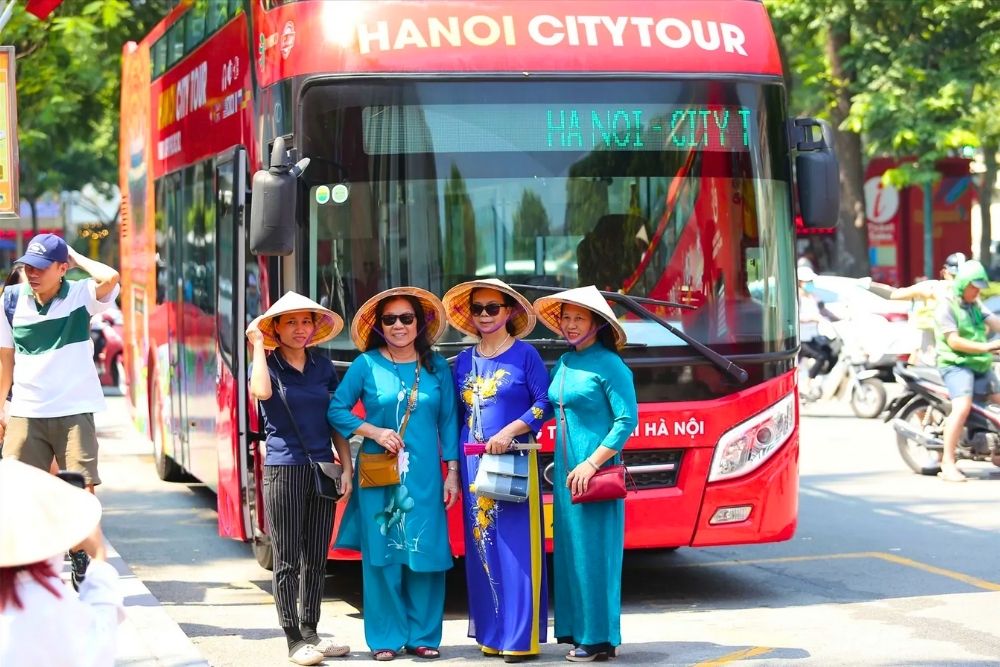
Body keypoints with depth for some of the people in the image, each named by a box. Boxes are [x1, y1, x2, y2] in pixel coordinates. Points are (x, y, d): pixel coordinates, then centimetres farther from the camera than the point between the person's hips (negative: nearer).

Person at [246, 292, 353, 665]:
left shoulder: (323, 368, 11)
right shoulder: (269, 365, -1)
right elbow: (261, 392, -25)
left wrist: (346, 467, 4)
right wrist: (258, 346, -14)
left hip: (322, 469, 5)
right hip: (283, 469, -5)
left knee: (316, 558, 9)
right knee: (287, 560, -2)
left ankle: (310, 631, 18)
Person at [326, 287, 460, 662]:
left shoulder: (436, 367, 8)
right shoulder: (366, 365, 2)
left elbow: (449, 421, 9)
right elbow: (337, 410, 2)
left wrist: (452, 473, 5)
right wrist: (374, 432, -10)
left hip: (424, 476, 1)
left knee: (426, 554, -1)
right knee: (382, 555, -1)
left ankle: (423, 636, 9)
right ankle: (386, 638, 7)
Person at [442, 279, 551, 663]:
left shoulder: (524, 355, 0)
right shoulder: (464, 362, 13)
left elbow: (544, 405, -4)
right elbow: (456, 417, 17)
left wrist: (510, 431, -15)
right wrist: (454, 467, 10)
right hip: (474, 464, 5)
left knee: (516, 547, -7)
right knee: (481, 548, 4)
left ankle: (521, 638, -5)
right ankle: (491, 634, 10)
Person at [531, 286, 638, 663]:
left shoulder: (608, 365, -10)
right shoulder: (564, 363, 13)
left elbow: (627, 420, -14)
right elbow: (551, 410, 20)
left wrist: (591, 464, -19)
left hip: (596, 473, -8)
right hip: (566, 471, 8)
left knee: (593, 551, -4)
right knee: (570, 550, 9)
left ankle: (599, 639, 2)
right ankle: (578, 631, 16)